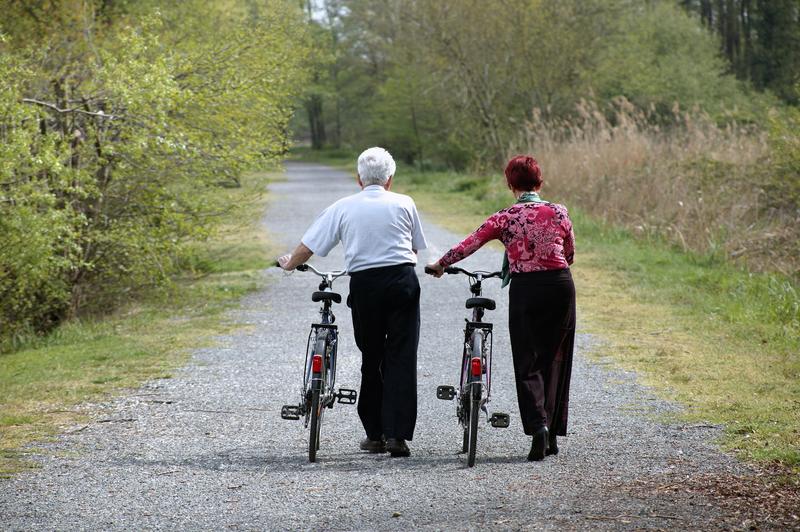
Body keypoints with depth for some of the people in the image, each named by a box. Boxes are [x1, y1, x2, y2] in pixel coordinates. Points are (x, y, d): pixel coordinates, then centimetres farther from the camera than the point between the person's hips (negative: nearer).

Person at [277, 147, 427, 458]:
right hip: (402, 281, -1)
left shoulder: (343, 207, 5)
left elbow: (307, 247, 6)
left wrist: (289, 264, 25)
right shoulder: (404, 204, 6)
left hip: (364, 284, 1)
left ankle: (375, 434, 15)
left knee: (371, 360, 12)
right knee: (401, 358, 0)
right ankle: (397, 433, -9)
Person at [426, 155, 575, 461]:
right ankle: (553, 433, 14)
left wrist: (440, 265, 15)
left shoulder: (505, 218, -5)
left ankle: (537, 425, -19)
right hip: (560, 284, 3)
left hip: (525, 289, -3)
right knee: (555, 360, 12)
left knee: (528, 363, 3)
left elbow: (470, 244, -1)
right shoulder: (559, 213, 2)